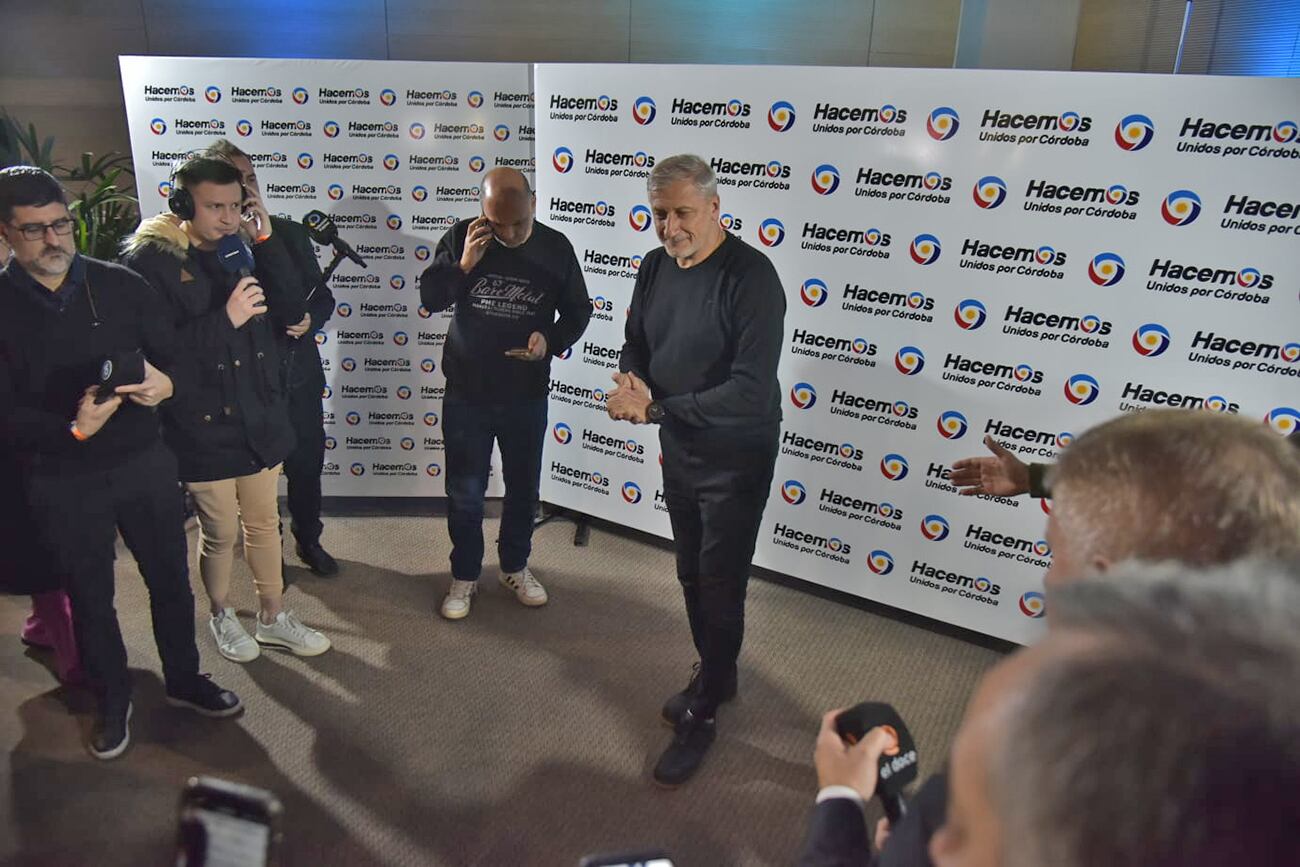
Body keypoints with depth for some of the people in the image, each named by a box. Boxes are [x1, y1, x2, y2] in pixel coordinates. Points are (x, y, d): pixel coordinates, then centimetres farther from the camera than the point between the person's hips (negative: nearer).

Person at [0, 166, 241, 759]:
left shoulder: (121, 285, -3)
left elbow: (177, 361, 0)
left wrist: (166, 385, -24)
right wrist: (71, 430, -29)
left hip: (144, 464, 2)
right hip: (61, 482, -1)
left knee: (171, 580, 15)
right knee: (90, 598, 15)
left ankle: (184, 680, 37)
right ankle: (112, 702, 36)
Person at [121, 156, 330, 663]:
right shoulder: (151, 259, -13)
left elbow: (291, 312, -7)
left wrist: (267, 242, -14)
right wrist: (225, 319, -28)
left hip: (260, 416, 5)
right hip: (202, 426, -4)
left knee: (264, 523, 18)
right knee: (219, 532, 12)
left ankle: (272, 617, 35)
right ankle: (220, 616, 38)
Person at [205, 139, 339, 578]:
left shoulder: (290, 233, 1)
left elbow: (322, 294, 7)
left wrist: (311, 320, -12)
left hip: (300, 375, 4)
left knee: (307, 465, 18)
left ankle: (308, 539, 41)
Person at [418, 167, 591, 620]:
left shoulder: (556, 248, -8)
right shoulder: (460, 237, -8)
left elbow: (578, 310, 2)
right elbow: (430, 298, -4)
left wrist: (550, 339, -18)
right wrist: (463, 264, -22)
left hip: (527, 395, 1)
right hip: (467, 392, -1)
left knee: (523, 486, 16)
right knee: (464, 491, 9)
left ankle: (515, 566, 38)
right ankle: (465, 575, 30)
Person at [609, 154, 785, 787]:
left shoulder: (750, 277, -23)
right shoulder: (655, 267, -1)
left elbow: (751, 390, -30)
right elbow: (635, 343, 12)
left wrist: (656, 409, -28)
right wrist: (631, 382, -12)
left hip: (736, 457, -7)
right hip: (678, 449, 7)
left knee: (720, 586, 5)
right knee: (692, 575, 20)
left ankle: (700, 716, 22)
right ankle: (716, 674, 43)